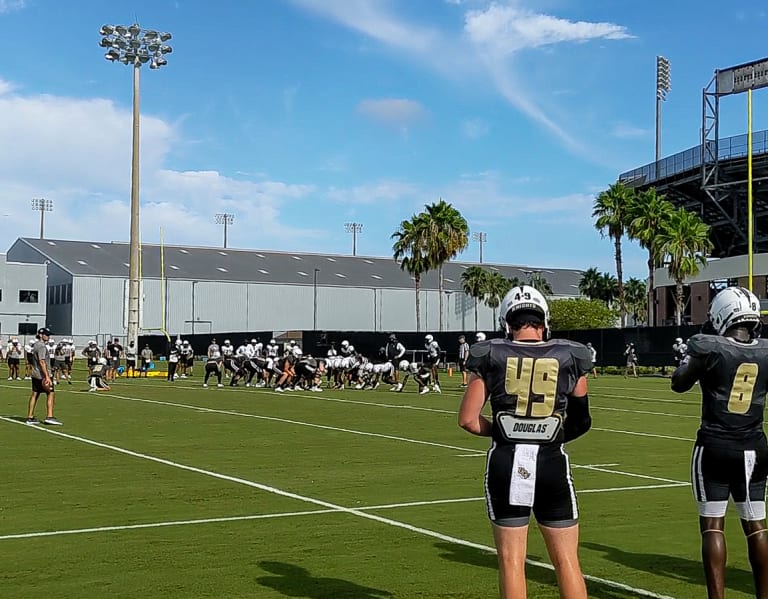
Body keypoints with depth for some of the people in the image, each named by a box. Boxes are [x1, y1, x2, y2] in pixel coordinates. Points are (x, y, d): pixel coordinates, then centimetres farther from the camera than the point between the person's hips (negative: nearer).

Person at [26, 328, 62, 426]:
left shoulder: (35, 345, 16)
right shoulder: (41, 346, -15)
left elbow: (32, 362, 22)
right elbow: (42, 362, -22)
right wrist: (47, 376, -25)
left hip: (35, 374, 10)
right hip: (42, 374, -10)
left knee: (34, 394, 11)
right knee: (51, 394, -8)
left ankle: (30, 417, 13)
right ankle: (49, 417, -14)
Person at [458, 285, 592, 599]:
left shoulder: (490, 356, -2)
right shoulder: (569, 356, 0)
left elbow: (468, 420, -2)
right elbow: (582, 422, 6)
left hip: (506, 462, 0)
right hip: (552, 462, 0)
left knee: (511, 560, 9)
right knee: (567, 561, 11)